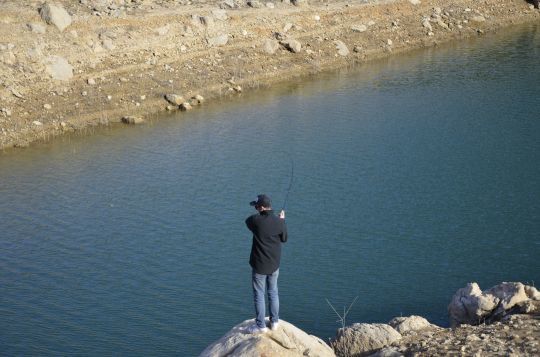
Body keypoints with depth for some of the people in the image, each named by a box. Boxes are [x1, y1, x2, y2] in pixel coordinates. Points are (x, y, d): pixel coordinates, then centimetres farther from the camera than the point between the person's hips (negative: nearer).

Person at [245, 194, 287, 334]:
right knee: (273, 292, 19)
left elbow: (247, 221, 5)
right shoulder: (279, 222, -12)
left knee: (259, 294, 8)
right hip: (274, 265, 4)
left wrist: (260, 214, 18)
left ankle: (260, 326, 14)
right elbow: (284, 239, 6)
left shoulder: (256, 220, -20)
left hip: (259, 265, -3)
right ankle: (274, 322, 27)